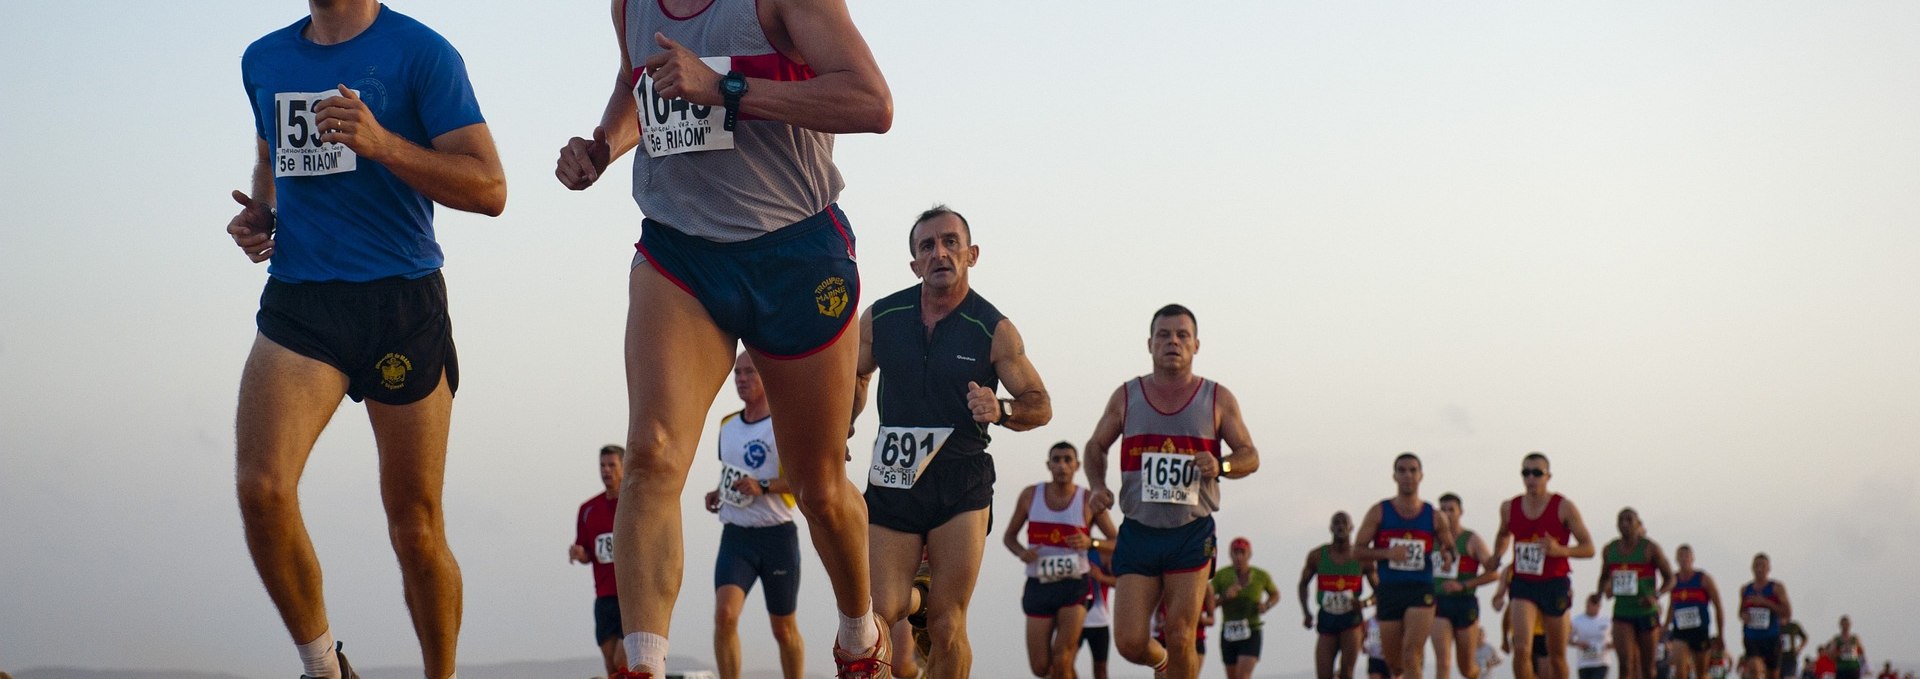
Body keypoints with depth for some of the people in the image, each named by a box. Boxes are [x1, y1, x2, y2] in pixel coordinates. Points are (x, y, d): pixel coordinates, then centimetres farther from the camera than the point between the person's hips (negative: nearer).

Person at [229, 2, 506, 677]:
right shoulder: (264, 60, 15)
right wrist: (259, 215, 11)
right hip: (298, 299, 3)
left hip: (401, 299, -3)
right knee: (260, 487, -18)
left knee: (415, 527, 1)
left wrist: (381, 143, -20)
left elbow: (489, 189, -8)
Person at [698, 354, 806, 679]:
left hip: (777, 535, -4)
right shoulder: (727, 426, 13)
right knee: (724, 614, -18)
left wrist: (763, 486, -21)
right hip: (735, 535, 4)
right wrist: (718, 493, 9)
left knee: (784, 628, 8)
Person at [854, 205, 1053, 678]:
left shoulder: (995, 331, -3)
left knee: (947, 628, -5)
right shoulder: (880, 319, 4)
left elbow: (1040, 405, 3)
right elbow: (854, 380, 22)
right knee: (881, 617, -9)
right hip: (891, 480, 2)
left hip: (960, 485, -2)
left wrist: (1001, 411, -17)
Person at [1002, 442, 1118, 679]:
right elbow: (1010, 536, 13)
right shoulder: (1031, 495, 4)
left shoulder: (1088, 500, -2)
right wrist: (1021, 552, -9)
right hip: (1039, 586, 2)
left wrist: (1091, 543, -21)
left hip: (1075, 585, -2)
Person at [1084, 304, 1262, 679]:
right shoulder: (1126, 397, 6)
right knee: (1129, 642, -5)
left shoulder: (1218, 399, 4)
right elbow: (1096, 447, 19)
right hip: (1138, 532, 1)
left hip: (1192, 534, -1)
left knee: (1180, 640, -8)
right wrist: (1098, 486, -1)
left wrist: (1220, 466, -15)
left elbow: (1250, 457, 7)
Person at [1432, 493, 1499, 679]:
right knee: (1442, 661, -15)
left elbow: (1493, 573, -9)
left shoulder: (1472, 540, -2)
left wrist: (1463, 585, -16)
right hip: (1439, 603, 2)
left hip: (1465, 603, -2)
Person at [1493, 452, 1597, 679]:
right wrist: (1495, 559, 10)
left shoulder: (1564, 507, -6)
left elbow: (1588, 548, -5)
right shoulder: (1510, 508, 4)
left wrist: (1560, 550, -22)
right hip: (1523, 584, 1)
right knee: (1521, 649, -17)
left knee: (1557, 655, 8)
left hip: (1555, 584, -1)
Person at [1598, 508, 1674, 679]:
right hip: (1622, 612, 2)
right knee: (1626, 664, -15)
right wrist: (1600, 591, 0)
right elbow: (1604, 577, 21)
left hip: (1647, 612, -1)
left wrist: (1656, 596, -19)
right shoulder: (1609, 550, 5)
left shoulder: (1650, 548, -5)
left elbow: (1670, 578, -2)